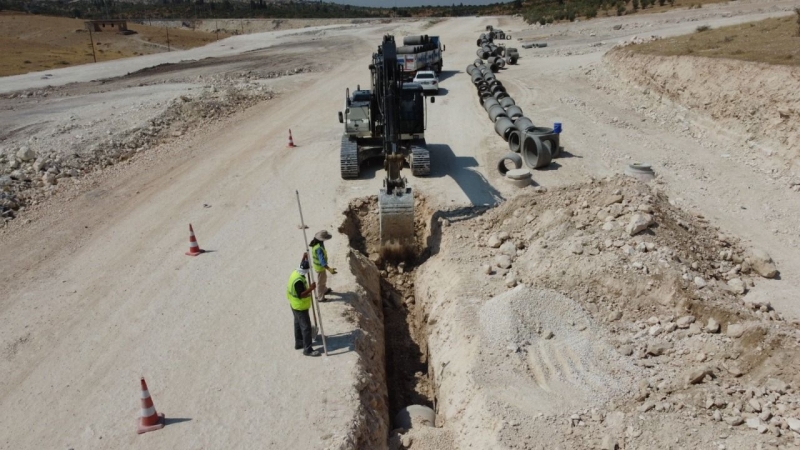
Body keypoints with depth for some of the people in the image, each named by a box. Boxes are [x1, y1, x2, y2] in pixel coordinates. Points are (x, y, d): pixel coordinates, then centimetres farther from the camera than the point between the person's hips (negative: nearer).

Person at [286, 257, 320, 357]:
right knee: (306, 327, -3)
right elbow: (301, 295, -31)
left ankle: (298, 343, 38)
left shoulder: (295, 273, -3)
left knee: (298, 324, 23)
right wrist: (310, 289, -37)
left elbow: (301, 266, 22)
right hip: (300, 307, -10)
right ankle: (307, 349, 2)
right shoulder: (298, 280, -32)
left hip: (295, 305, 10)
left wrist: (304, 258, 19)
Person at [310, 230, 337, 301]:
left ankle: (325, 290, 53)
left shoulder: (316, 242, -8)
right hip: (320, 266, -9)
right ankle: (320, 297, 27)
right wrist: (329, 269, -54)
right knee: (320, 281, 10)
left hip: (318, 264, 9)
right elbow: (322, 261, -44)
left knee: (324, 278, 30)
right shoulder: (319, 248, -38)